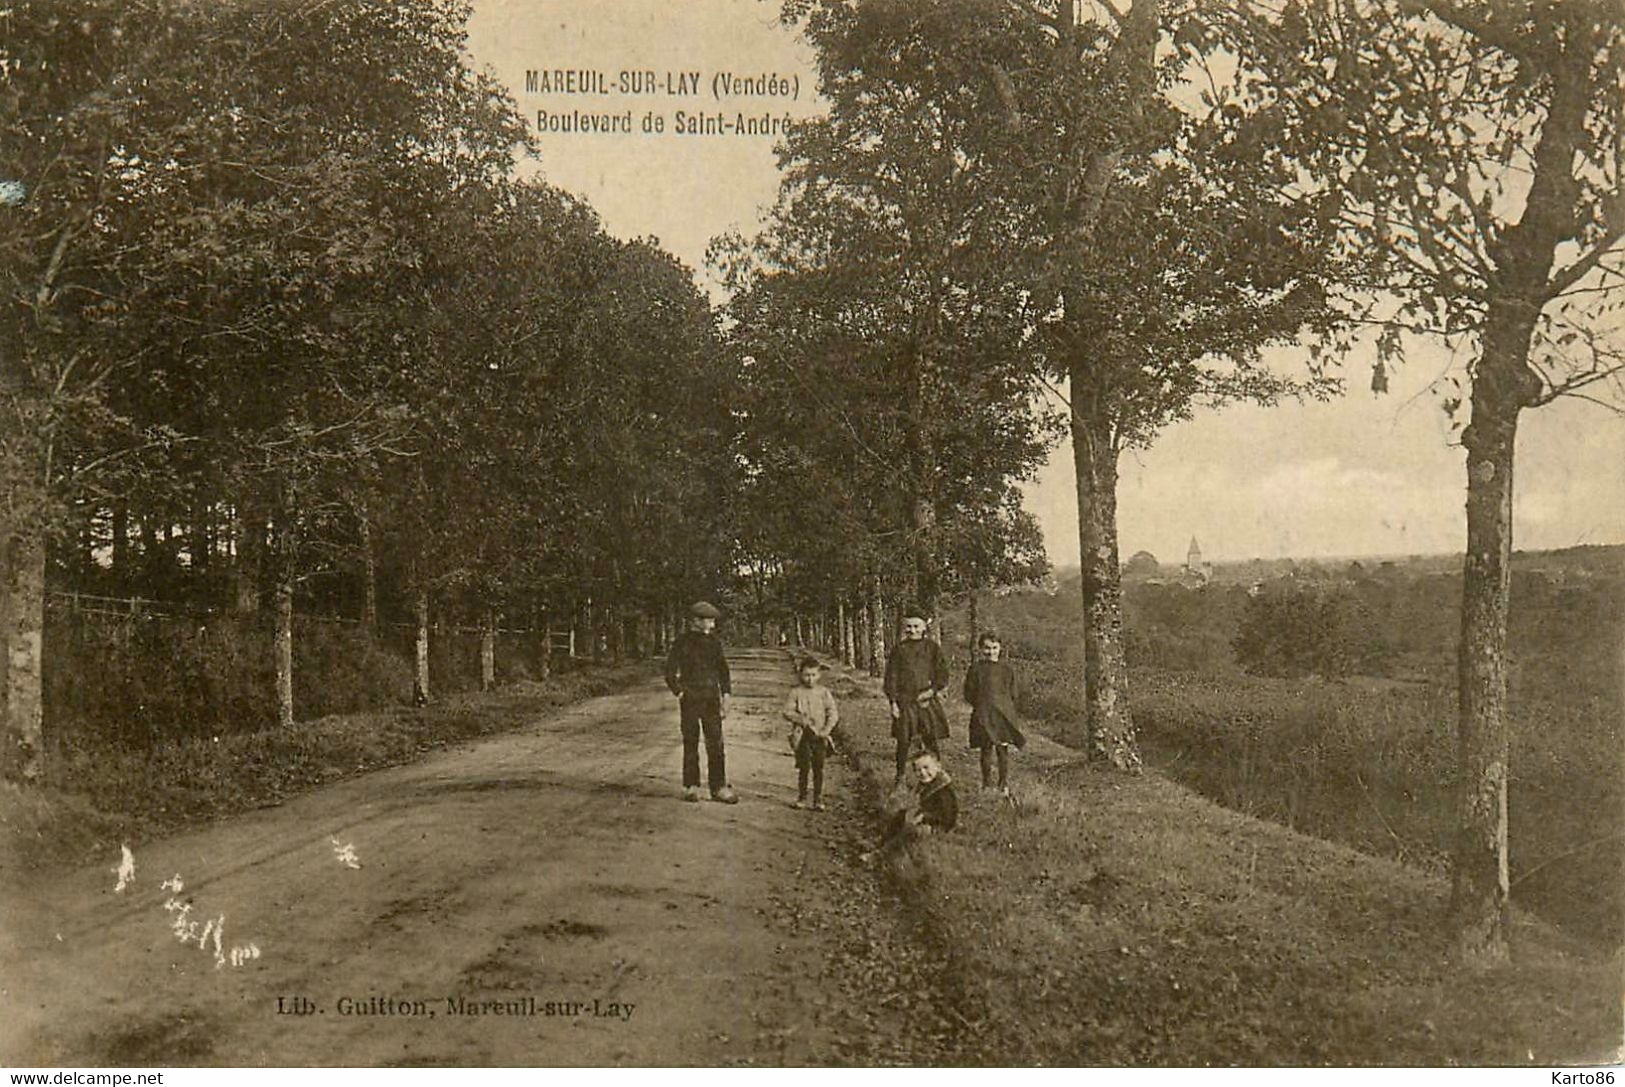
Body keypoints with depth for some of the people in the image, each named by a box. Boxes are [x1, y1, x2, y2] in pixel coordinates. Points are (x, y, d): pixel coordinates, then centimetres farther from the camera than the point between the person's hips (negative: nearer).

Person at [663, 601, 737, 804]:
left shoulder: (714, 641, 10)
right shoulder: (683, 641, -2)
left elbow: (722, 669, 16)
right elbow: (670, 671, -2)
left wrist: (725, 694, 8)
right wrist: (679, 693, -7)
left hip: (711, 697, 3)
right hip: (690, 699, -3)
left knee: (716, 743, -2)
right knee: (691, 743, 2)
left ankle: (718, 787, 1)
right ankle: (690, 787, 10)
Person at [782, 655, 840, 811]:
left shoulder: (824, 692, 4)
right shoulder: (796, 692, 1)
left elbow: (833, 713, 1)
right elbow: (787, 712, -3)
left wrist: (826, 730, -11)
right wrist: (802, 719, -17)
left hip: (820, 736, 1)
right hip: (802, 735, -1)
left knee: (818, 769, 1)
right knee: (803, 768, 3)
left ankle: (818, 800, 9)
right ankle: (801, 798, 15)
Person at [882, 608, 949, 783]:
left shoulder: (933, 648, 4)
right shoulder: (899, 650, 4)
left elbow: (943, 676, 3)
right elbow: (891, 678, 4)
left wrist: (931, 691, -11)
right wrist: (893, 701, -3)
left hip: (928, 702, 0)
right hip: (905, 702, 0)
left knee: (931, 741, 1)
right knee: (903, 742, 1)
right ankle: (900, 778, 14)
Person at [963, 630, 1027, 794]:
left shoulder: (1006, 668, 5)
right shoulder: (976, 669, 0)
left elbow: (1013, 693, 9)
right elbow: (969, 693, 2)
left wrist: (1006, 707, -1)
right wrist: (982, 705, -5)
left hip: (1003, 713, 1)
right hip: (983, 715, -1)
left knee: (1003, 748, 1)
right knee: (986, 749, 4)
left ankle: (1004, 784, 10)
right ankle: (987, 784, 15)